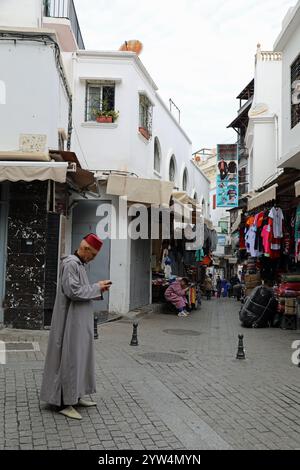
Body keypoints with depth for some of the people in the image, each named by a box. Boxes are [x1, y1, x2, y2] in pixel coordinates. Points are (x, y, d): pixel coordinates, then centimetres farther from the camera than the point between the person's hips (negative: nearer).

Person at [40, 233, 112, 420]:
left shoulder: (79, 264, 13)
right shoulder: (70, 264, -16)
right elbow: (72, 291, -23)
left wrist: (98, 289, 4)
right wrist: (97, 287, -15)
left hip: (80, 321, 10)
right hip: (71, 321, -10)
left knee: (80, 357, 15)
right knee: (69, 359, -3)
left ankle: (75, 396, 26)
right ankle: (64, 403, 6)